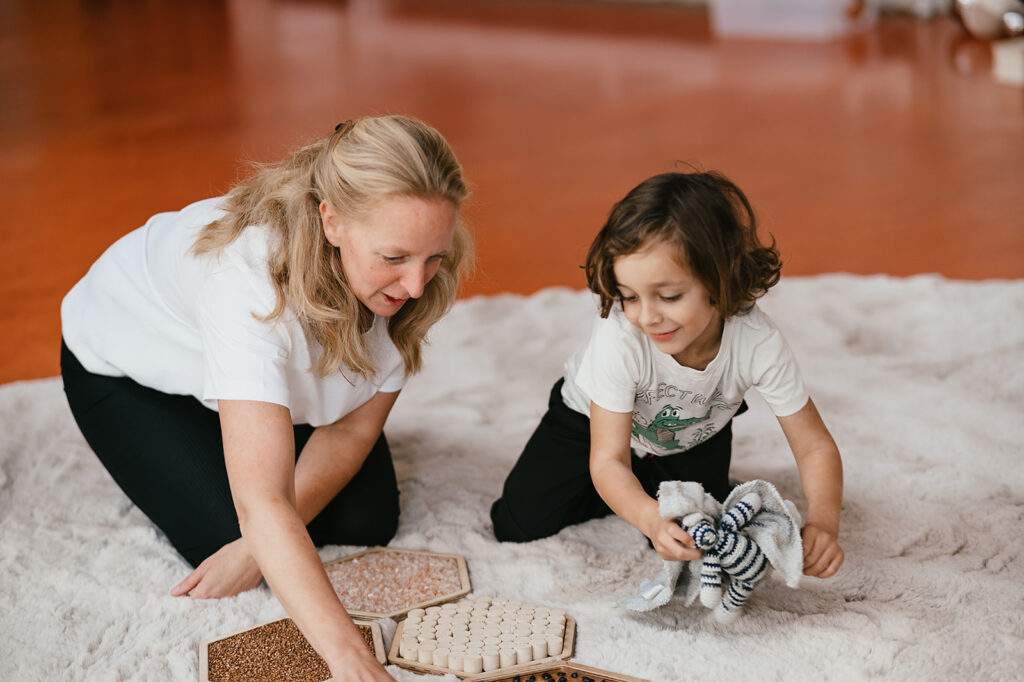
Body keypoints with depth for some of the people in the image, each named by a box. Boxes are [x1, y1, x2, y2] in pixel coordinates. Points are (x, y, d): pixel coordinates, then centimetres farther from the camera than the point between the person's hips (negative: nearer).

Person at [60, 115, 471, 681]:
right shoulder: (250, 278, -48)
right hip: (128, 367, -4)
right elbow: (261, 505, -54)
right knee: (224, 532, -16)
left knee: (368, 521, -7)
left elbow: (356, 426, -17)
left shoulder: (409, 275, -29)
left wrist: (257, 547, -27)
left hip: (283, 369, 5)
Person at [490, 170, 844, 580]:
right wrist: (649, 517, -59)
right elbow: (607, 460, -37)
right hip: (592, 419, -1)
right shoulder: (618, 337, -41)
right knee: (520, 525, -6)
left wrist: (822, 522, -49)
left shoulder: (758, 343, -37)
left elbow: (815, 446, -28)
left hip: (692, 436, 1)